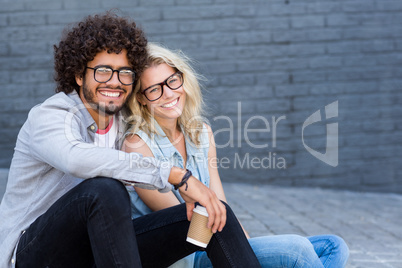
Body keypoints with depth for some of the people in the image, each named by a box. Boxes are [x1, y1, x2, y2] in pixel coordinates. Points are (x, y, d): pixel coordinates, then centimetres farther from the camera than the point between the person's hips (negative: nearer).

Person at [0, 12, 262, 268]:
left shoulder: (124, 122, 6)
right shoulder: (47, 117, -16)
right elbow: (78, 159, -38)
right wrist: (177, 175, -38)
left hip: (98, 246, 7)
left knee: (212, 217, -9)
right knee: (105, 189, -37)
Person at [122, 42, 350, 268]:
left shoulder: (201, 132, 9)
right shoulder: (137, 144, -12)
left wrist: (250, 244, -10)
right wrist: (251, 247, -20)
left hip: (211, 246, 7)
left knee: (334, 247, -3)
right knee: (296, 249, -25)